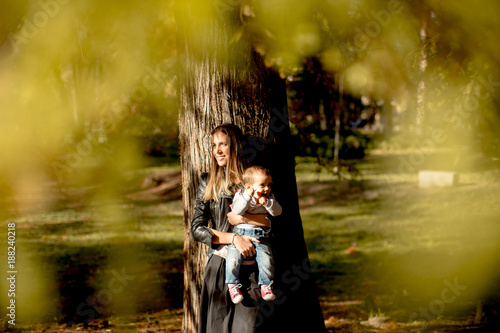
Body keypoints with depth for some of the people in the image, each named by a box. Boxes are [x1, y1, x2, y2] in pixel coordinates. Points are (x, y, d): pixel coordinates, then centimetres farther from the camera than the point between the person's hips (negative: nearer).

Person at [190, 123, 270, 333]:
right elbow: (197, 229, 1)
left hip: (251, 267, -1)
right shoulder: (208, 183, 9)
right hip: (219, 266, 1)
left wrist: (244, 218, -11)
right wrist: (234, 238, -11)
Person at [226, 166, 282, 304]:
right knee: (232, 259, -21)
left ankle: (265, 285, -2)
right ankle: (233, 285, -3)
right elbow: (236, 211, -16)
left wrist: (267, 203, -19)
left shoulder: (269, 198, 10)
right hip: (240, 234, -2)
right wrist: (247, 197, -26)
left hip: (260, 237, 2)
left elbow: (277, 211, -3)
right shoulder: (240, 195, 0)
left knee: (266, 259, -20)